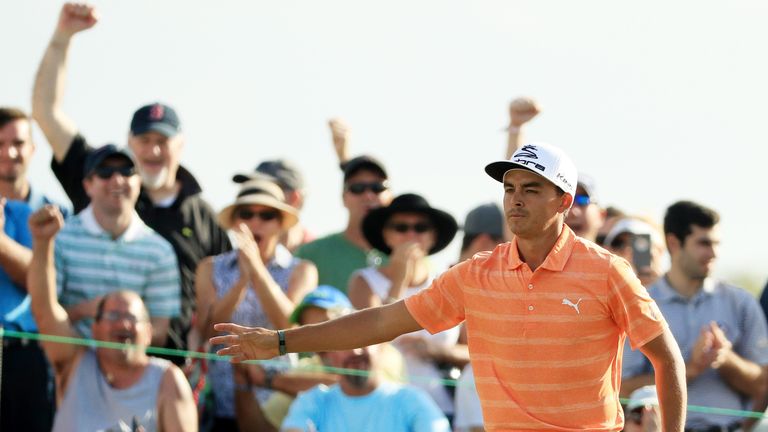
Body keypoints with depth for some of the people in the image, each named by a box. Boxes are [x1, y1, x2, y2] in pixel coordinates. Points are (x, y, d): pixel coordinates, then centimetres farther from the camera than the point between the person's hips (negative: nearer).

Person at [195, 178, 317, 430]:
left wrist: (257, 269, -17)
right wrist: (243, 279, -15)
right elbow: (207, 329, -3)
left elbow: (291, 325, -10)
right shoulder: (211, 269, 11)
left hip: (278, 404, -1)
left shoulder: (301, 271, 7)